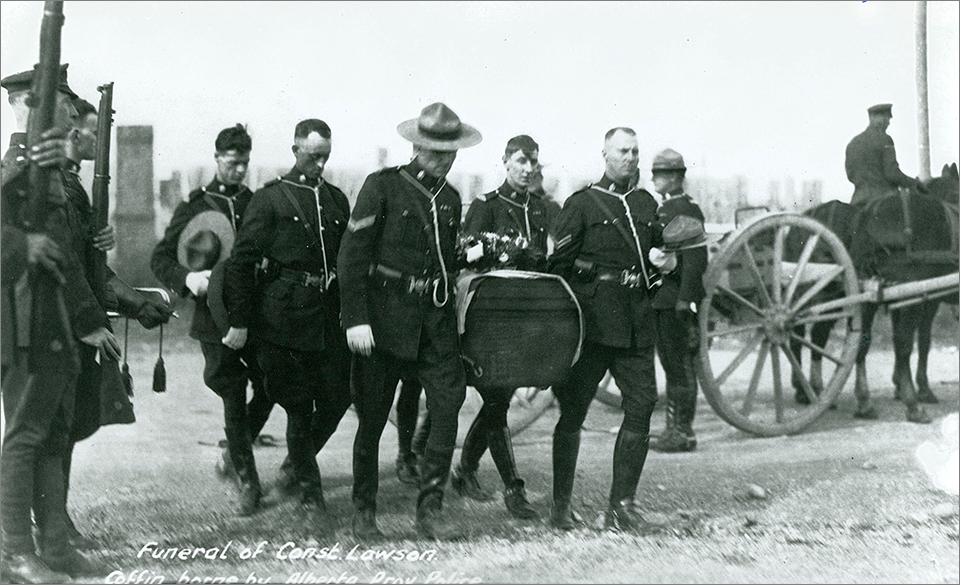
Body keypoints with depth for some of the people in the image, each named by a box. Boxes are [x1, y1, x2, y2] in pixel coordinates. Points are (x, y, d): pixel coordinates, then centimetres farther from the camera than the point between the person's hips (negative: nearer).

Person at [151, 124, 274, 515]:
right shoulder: (194, 207, 4)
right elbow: (160, 258, 3)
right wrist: (188, 279, -15)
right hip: (215, 317, -3)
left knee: (268, 387, 4)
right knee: (233, 398, -2)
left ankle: (234, 454, 30)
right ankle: (247, 482, 8)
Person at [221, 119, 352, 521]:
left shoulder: (337, 200, 15)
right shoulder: (269, 199, -2)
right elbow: (241, 261, -5)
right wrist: (239, 322, -9)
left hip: (329, 316, 5)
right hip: (284, 317, -5)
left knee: (337, 397, 3)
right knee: (299, 406, 0)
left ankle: (297, 463, 28)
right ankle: (309, 490, 14)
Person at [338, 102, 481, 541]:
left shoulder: (450, 199, 15)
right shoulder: (382, 186, -3)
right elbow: (352, 255, -8)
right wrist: (356, 319, -14)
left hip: (436, 317, 5)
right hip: (385, 316, -4)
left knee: (448, 408, -8)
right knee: (372, 418, 3)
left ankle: (430, 510, 2)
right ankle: (364, 513, 18)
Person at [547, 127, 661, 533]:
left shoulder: (647, 204, 17)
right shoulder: (581, 204, 1)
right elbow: (559, 264, -1)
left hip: (637, 323, 5)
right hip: (592, 319, -4)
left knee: (642, 404, -6)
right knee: (573, 411, 1)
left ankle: (621, 506, 2)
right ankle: (561, 505, 13)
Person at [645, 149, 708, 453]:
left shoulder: (685, 209, -12)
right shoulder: (663, 208, 18)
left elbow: (696, 258, -18)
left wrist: (685, 298, -22)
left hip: (676, 299, -10)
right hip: (661, 299, 10)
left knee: (679, 365, -5)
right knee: (671, 363, 13)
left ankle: (683, 432, 0)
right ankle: (673, 429, 20)